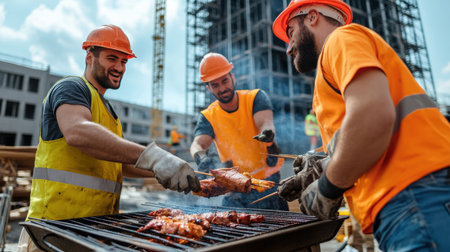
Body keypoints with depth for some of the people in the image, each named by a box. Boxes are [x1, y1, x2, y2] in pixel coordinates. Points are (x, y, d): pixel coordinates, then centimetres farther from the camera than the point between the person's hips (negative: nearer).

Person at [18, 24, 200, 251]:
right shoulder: (71, 87, -7)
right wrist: (150, 156, -39)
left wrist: (159, 170, 2)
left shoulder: (107, 109, 21)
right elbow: (76, 132, -30)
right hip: (59, 221, -8)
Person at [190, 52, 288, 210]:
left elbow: (266, 122, -22)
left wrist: (267, 135, -46)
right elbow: (197, 145, -17)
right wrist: (205, 162, -40)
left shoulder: (255, 97, -4)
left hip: (268, 181, -1)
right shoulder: (208, 117, -2)